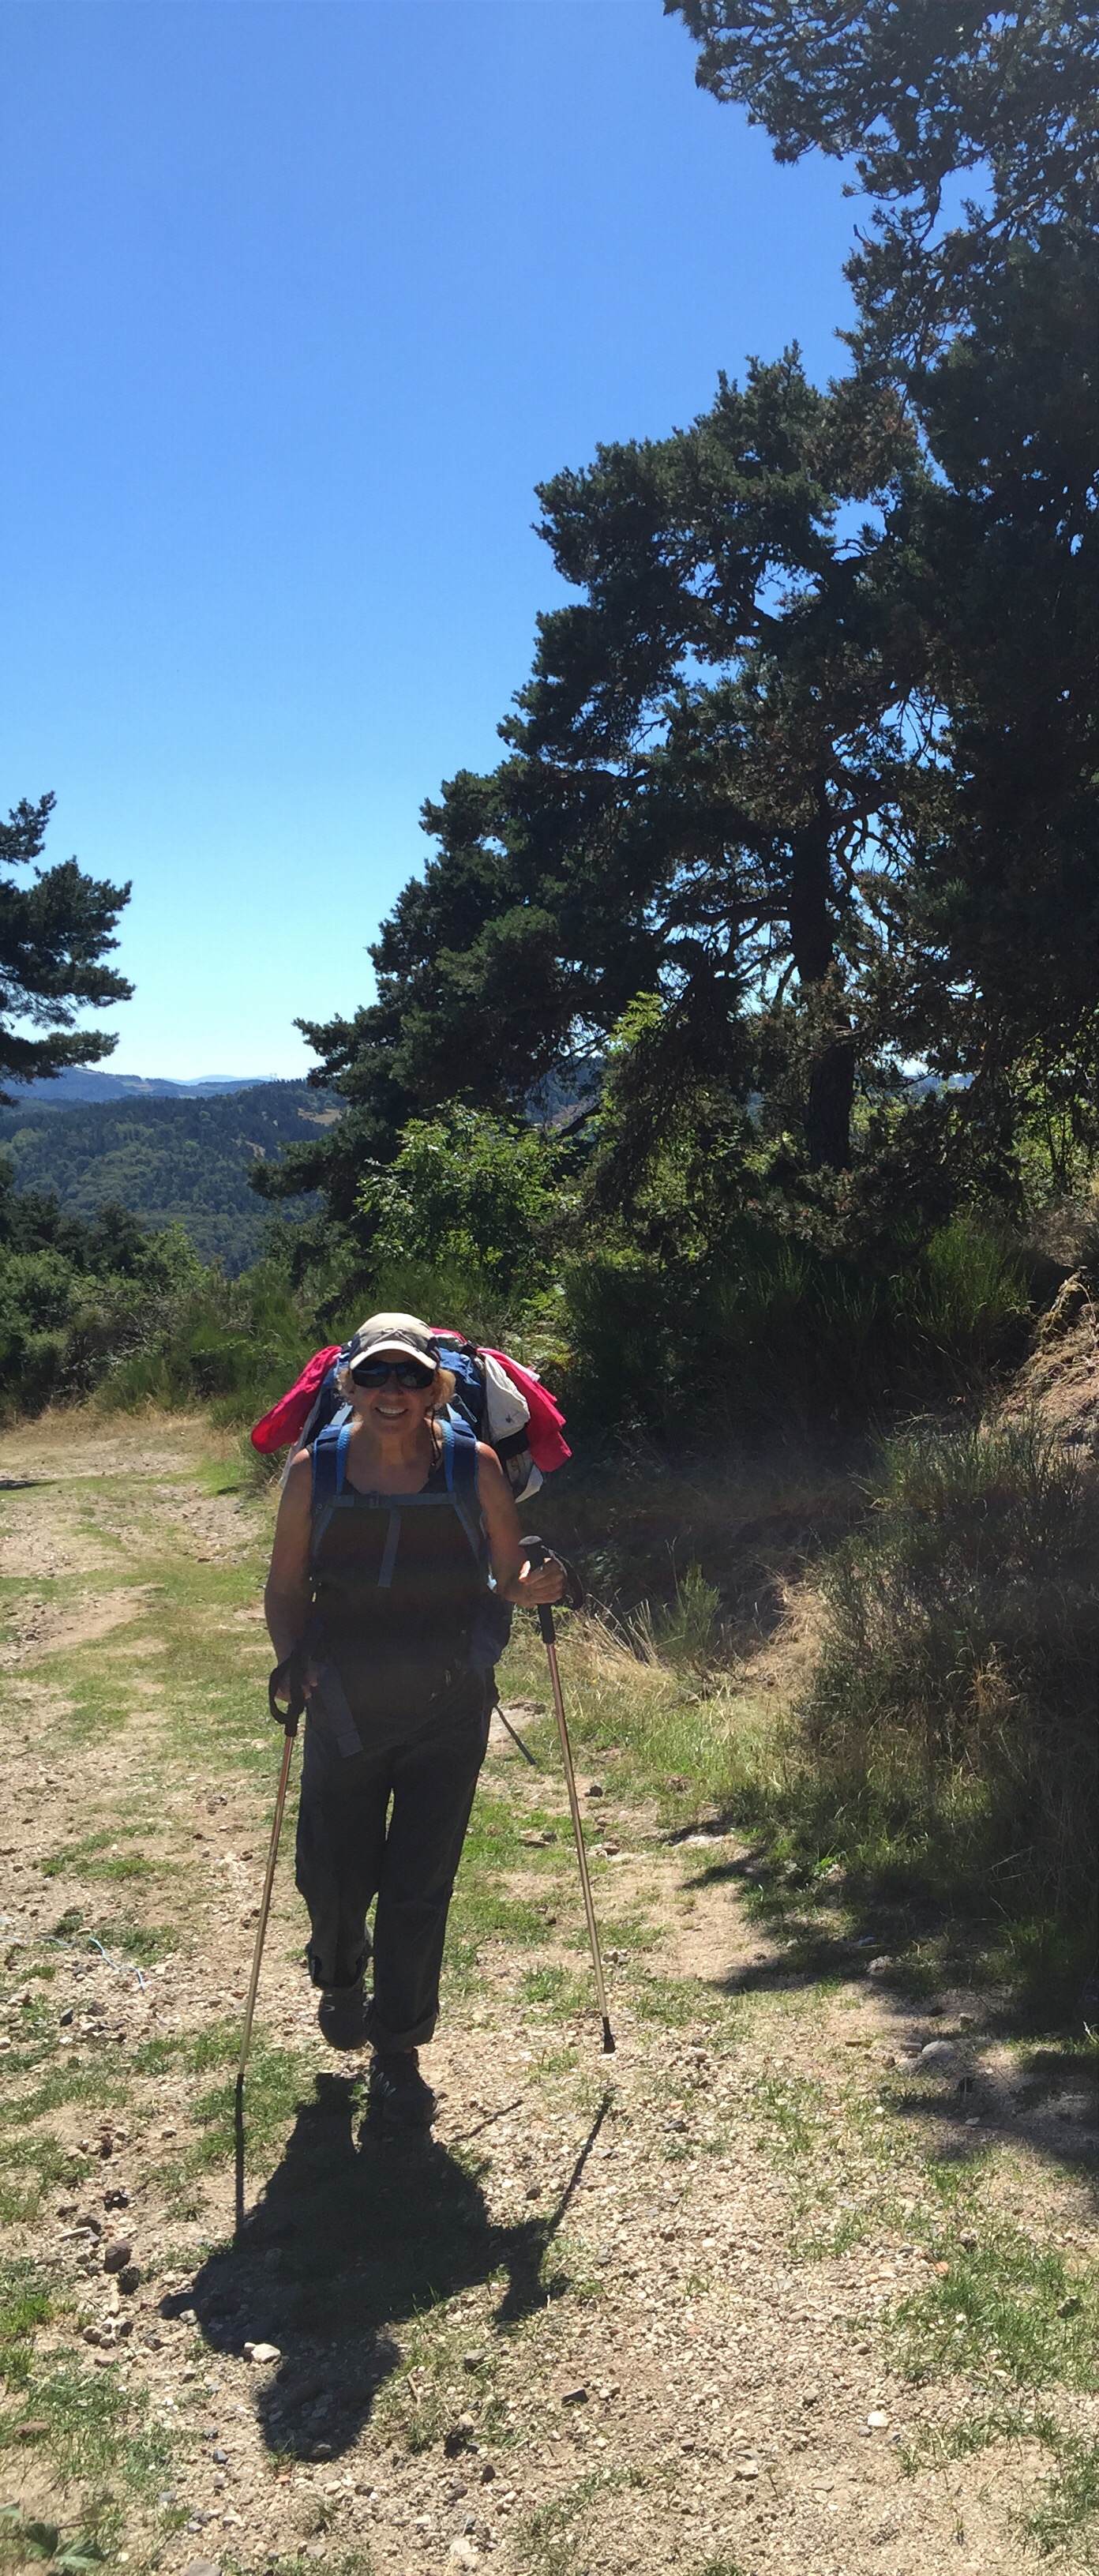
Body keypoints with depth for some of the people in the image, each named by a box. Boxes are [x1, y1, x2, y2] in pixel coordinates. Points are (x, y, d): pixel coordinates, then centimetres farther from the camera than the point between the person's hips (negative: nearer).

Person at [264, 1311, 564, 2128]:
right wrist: (295, 1666, -15)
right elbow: (286, 1589, 1)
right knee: (335, 1878, 11)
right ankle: (341, 1981, 48)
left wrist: (534, 1589, -25)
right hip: (346, 1710, 1)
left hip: (449, 1712, -1)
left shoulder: (474, 1466, -11)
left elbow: (508, 1574, -3)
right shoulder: (315, 1470, -9)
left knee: (419, 1889, 4)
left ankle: (398, 2054, 27)